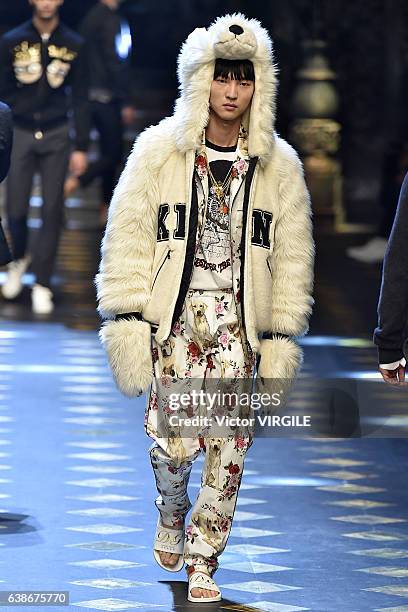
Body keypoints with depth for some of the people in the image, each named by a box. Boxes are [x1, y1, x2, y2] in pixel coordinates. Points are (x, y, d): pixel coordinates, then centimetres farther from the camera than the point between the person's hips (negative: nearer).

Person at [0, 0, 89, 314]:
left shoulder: (73, 46, 1)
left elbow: (80, 99, 4)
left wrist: (81, 147, 1)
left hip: (56, 136, 0)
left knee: (52, 211, -1)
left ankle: (42, 284, 7)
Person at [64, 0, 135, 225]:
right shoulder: (111, 20, -16)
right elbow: (115, 63, -19)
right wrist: (126, 103, -16)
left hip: (91, 95, 9)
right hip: (107, 98, -9)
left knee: (109, 153, 15)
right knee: (113, 154, -3)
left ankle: (107, 209, 20)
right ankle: (73, 183, -14)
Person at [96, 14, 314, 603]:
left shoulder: (279, 165, 3)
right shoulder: (159, 151, -1)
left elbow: (292, 256, 6)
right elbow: (127, 240, -1)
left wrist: (282, 339, 3)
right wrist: (125, 322, -7)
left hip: (240, 323, 1)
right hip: (174, 316, -1)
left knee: (228, 448, -2)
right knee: (174, 439, -7)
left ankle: (202, 561, 14)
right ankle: (171, 513, 27)